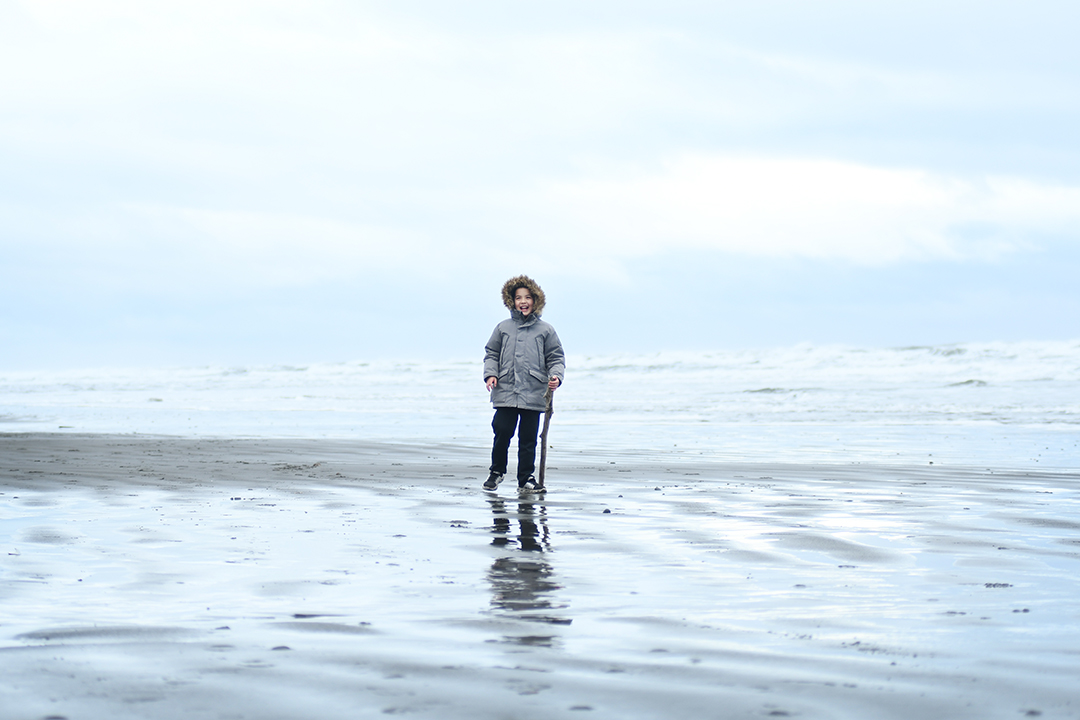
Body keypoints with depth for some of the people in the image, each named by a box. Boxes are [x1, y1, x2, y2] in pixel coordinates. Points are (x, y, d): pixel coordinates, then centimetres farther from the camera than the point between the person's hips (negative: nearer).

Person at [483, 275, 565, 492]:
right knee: (502, 432, -4)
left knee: (528, 437, 3)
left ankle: (526, 478, 13)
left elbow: (556, 358, 9)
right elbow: (491, 354, 15)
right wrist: (490, 374, -2)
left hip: (533, 394, 0)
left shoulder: (545, 330, 7)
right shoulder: (503, 328, 10)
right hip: (505, 392, 0)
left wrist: (556, 376, -9)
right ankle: (497, 470, 19)